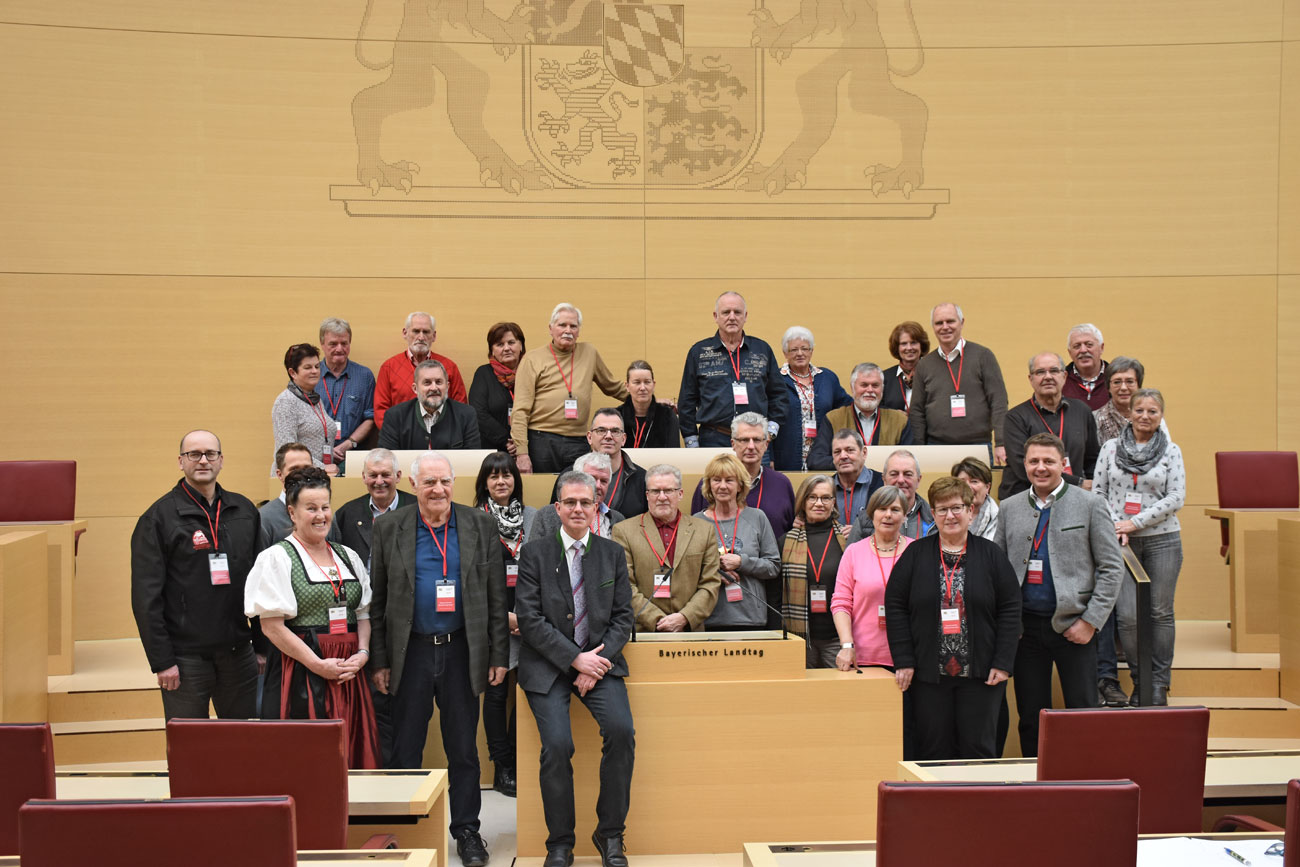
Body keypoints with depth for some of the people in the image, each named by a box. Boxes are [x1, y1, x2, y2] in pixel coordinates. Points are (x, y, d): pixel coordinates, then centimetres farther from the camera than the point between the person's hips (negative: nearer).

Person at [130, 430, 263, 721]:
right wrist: (161, 661, -12)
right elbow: (146, 596, -7)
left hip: (238, 653, 4)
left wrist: (264, 645, 9)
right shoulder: (159, 517, -4)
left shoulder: (245, 511, 10)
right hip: (186, 657, -4)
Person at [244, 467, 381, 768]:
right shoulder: (277, 558, -3)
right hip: (300, 673, -5)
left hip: (348, 673, 5)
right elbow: (272, 626, -9)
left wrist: (362, 653, -4)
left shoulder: (348, 557, 15)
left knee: (350, 755, 4)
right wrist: (319, 665, -14)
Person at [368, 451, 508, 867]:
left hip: (462, 651, 0)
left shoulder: (480, 525, 2)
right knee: (405, 750, 7)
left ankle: (467, 830, 21)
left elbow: (497, 596, 3)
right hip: (410, 651, 0)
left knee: (463, 750, 9)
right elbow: (377, 600, 2)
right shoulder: (389, 528, 1)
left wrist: (499, 655, -1)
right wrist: (380, 661, -2)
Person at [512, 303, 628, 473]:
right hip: (541, 443, -3)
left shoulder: (589, 353, 14)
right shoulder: (533, 360, 3)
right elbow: (521, 411, -3)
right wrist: (521, 453, -11)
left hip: (577, 444, 3)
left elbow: (612, 387, 30)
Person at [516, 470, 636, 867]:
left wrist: (597, 661, -8)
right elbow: (529, 619, -5)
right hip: (547, 663, -2)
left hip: (599, 658, 2)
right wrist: (575, 658, -12)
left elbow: (623, 617, 8)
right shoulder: (534, 552, 1)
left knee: (621, 730, -22)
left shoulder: (612, 554, 10)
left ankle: (610, 834, -5)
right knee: (557, 744, -22)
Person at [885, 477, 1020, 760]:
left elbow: (1010, 609, 2)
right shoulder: (916, 554, 5)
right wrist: (903, 661, -6)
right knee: (934, 751, 4)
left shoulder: (990, 554, 5)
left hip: (980, 673, 0)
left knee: (978, 747, 3)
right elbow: (895, 607, 2)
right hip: (929, 673, 0)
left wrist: (1003, 663, -6)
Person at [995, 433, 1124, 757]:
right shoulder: (1009, 508, 9)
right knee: (1030, 716, 8)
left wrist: (1091, 621, -9)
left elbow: (1112, 568, -1)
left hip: (1073, 626, -3)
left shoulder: (1090, 505, 0)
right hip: (1026, 627, 3)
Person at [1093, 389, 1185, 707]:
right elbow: (1098, 493, 7)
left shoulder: (1171, 451, 3)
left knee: (1160, 612, 4)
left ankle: (1159, 683, 16)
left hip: (1162, 540, 0)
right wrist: (1114, 527, -8)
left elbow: (1176, 498, -4)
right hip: (1120, 542, 0)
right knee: (1128, 615, -5)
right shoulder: (1111, 448, 6)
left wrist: (1134, 523, -10)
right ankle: (1139, 680, 13)